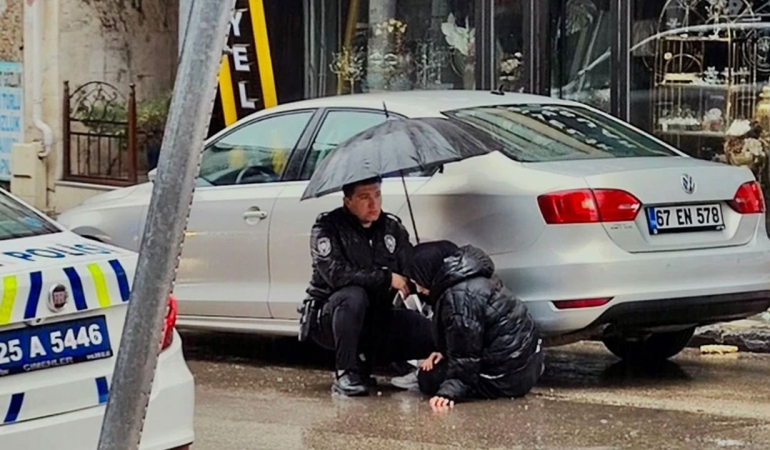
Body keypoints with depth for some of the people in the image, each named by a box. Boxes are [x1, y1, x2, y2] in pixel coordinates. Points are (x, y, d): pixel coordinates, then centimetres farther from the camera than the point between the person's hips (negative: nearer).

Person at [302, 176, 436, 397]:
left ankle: (365, 361, 6)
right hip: (328, 319, -5)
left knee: (430, 333, -17)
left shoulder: (392, 227, 4)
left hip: (376, 319, 5)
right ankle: (346, 374, -25)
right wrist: (387, 278, -25)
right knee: (353, 296, -38)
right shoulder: (327, 227, -11)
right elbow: (336, 273, -26)